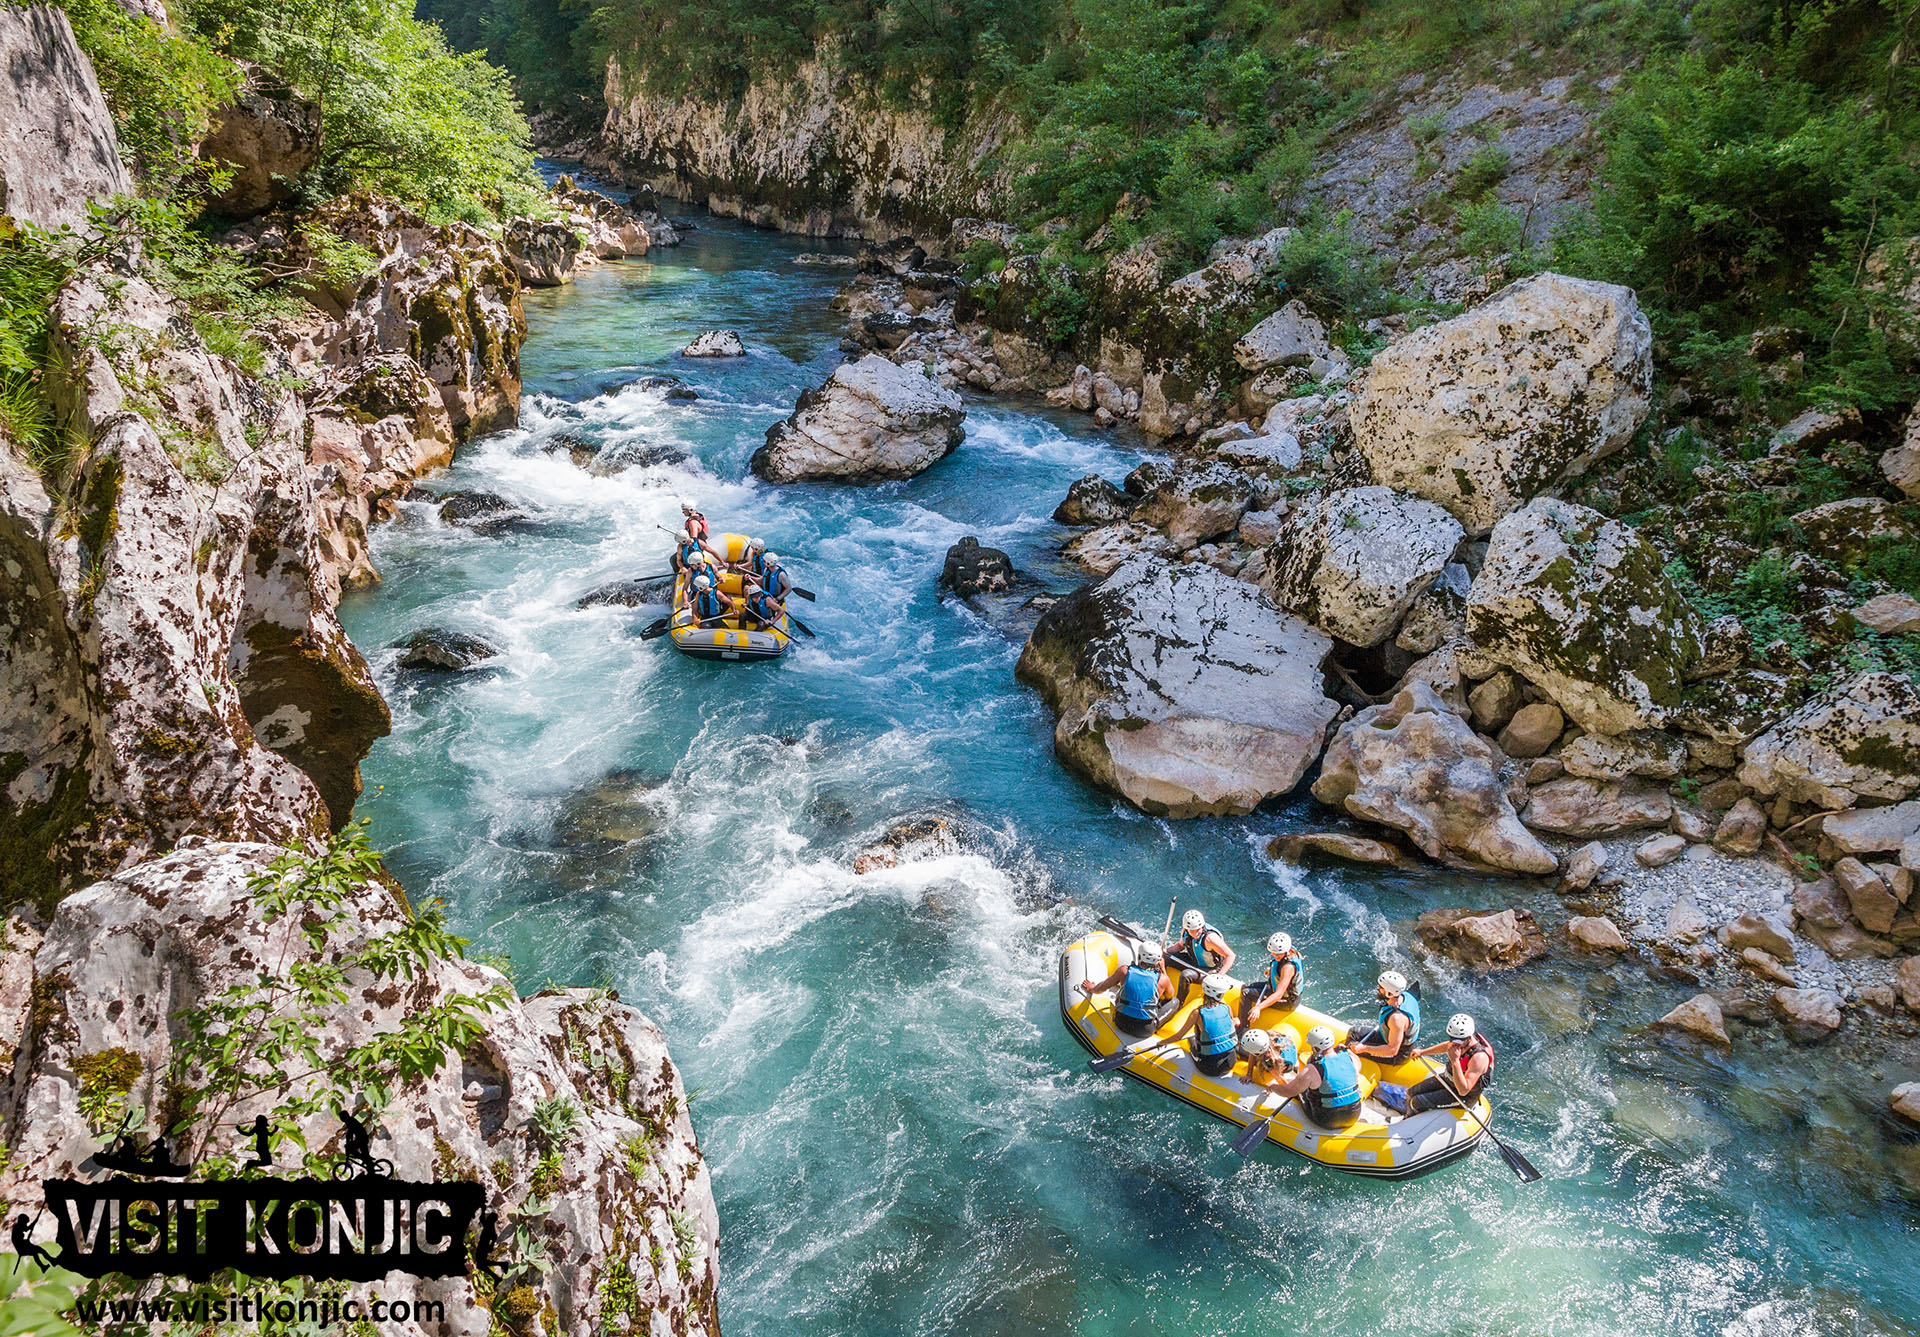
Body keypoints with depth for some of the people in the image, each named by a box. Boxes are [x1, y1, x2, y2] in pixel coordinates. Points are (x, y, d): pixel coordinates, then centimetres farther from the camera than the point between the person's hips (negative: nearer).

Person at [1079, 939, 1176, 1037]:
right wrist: (1163, 971, 19)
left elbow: (1101, 988, 9)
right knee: (1174, 1001, 18)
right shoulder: (1162, 979, -9)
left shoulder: (1125, 971, -7)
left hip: (1121, 1024, 2)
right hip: (1146, 1030, -2)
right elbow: (1170, 996, 15)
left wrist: (1092, 989, 31)